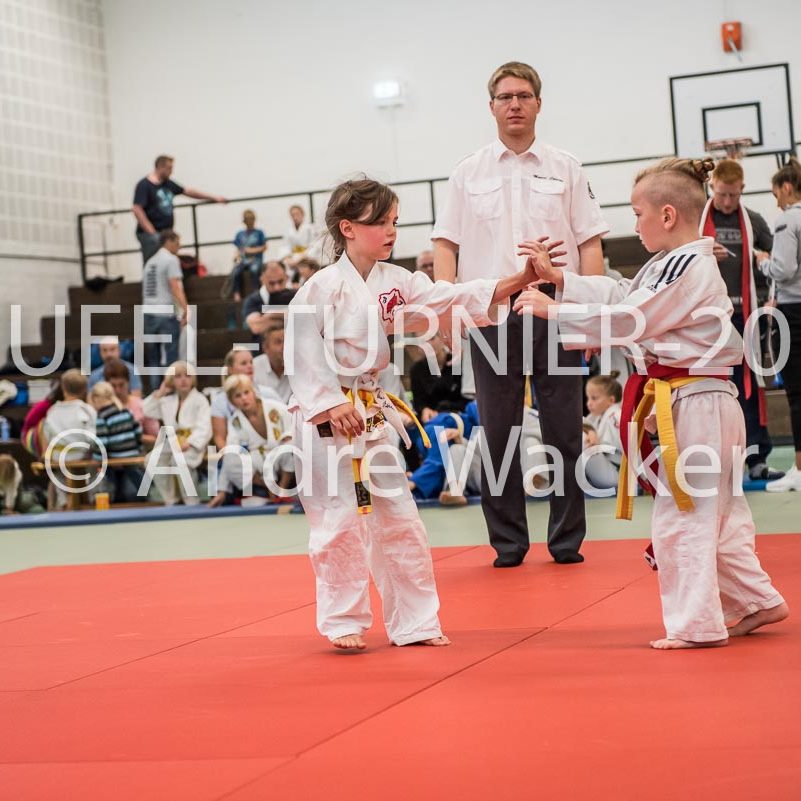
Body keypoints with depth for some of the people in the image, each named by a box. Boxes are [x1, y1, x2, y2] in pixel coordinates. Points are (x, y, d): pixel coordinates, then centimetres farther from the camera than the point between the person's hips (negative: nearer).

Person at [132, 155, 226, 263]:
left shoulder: (168, 184, 14)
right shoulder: (144, 185, -9)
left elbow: (188, 191, 24)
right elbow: (137, 210, -16)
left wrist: (214, 197, 27)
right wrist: (151, 232, -21)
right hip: (152, 234, -8)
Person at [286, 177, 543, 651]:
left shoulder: (395, 281, 6)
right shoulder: (324, 286, -14)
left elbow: (455, 297, 0)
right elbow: (301, 349, -16)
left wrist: (523, 279, -10)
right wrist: (331, 405, -21)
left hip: (372, 411, 7)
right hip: (325, 415, -7)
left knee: (399, 517, 9)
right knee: (340, 520, -3)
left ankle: (414, 622, 18)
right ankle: (344, 623, 14)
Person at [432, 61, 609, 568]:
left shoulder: (565, 169, 7)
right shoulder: (469, 174, 9)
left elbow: (590, 244, 4)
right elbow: (446, 245, 8)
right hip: (491, 317, 1)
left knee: (564, 433, 3)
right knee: (498, 435, 5)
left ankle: (567, 540, 12)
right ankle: (508, 542, 14)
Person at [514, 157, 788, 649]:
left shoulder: (688, 268, -18)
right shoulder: (672, 265, 15)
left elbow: (623, 320, -17)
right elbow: (621, 295, 18)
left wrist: (552, 310, -9)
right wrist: (558, 277, 15)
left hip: (693, 406, -11)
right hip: (699, 404, 11)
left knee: (682, 516, -4)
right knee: (716, 513, 17)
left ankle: (697, 624, 2)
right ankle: (755, 601, 26)